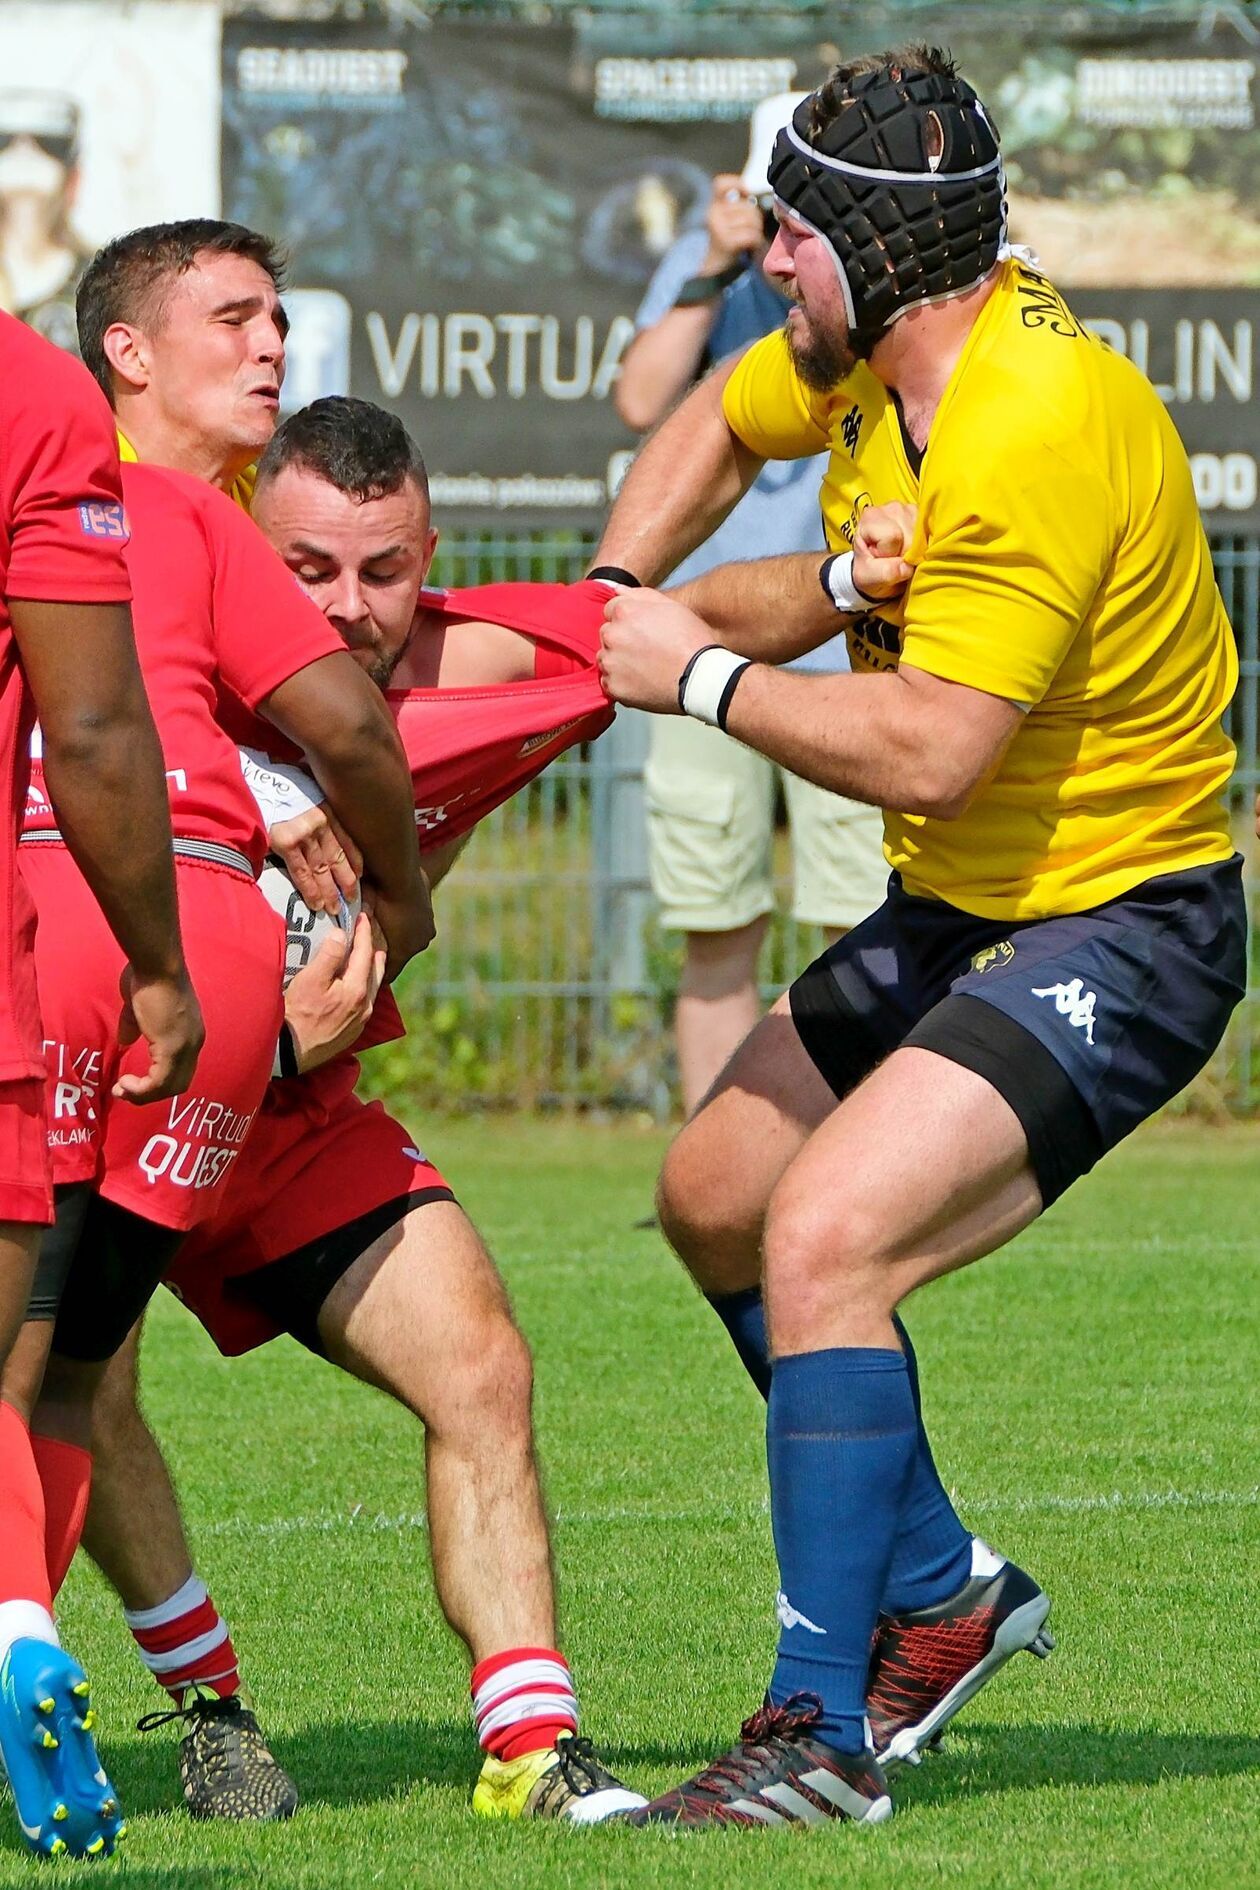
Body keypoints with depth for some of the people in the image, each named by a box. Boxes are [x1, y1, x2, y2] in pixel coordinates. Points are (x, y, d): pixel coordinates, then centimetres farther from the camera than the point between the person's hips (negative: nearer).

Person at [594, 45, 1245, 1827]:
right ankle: (938, 1594, 30)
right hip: (956, 910, 11)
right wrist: (620, 597, 4)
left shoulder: (1035, 437, -29)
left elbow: (927, 750, -33)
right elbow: (714, 426, 22)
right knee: (715, 1196, 19)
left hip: (1114, 929, -11)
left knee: (826, 1237, -24)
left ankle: (823, 1734, -19)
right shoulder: (874, 350, -1)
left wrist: (702, 674, -20)